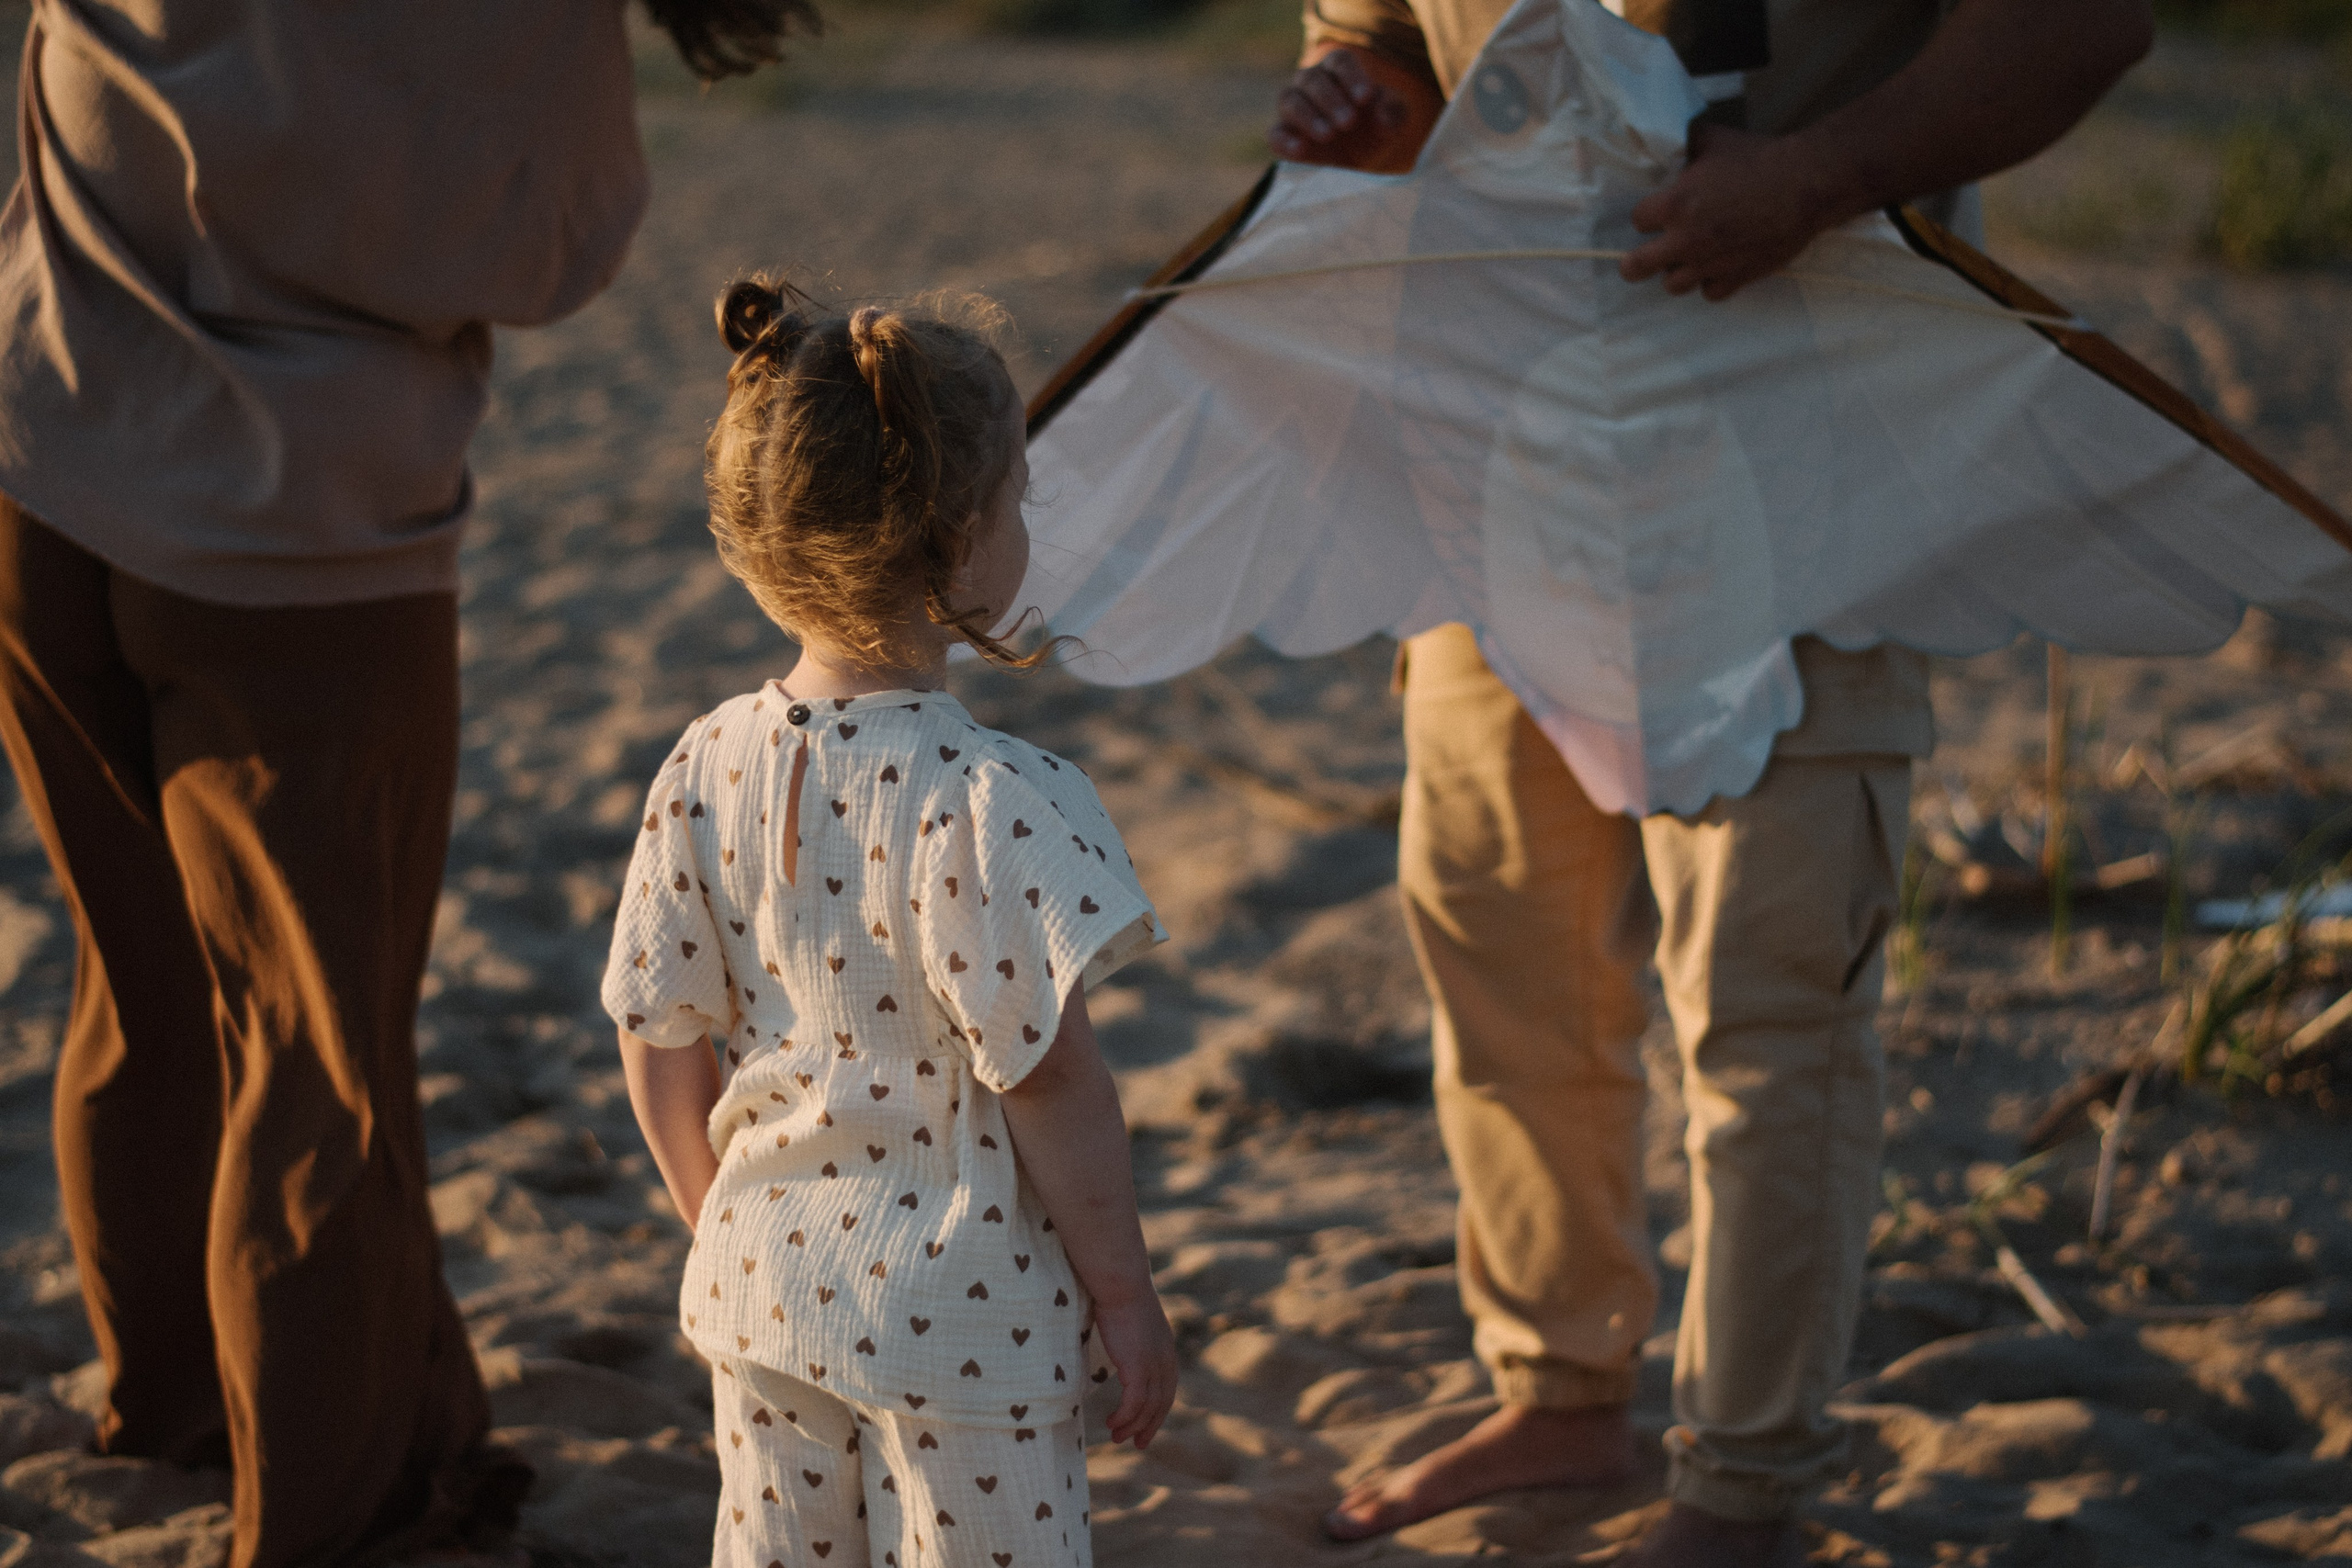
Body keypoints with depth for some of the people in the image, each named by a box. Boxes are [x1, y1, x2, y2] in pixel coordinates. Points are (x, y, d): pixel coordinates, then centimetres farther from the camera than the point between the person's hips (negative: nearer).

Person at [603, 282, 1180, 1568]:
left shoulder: (706, 768, -4)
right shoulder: (991, 802, -23)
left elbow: (656, 1042, 3)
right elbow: (1045, 1076, -19)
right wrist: (1125, 1295, -7)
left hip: (764, 1290, 6)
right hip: (967, 1320, -6)